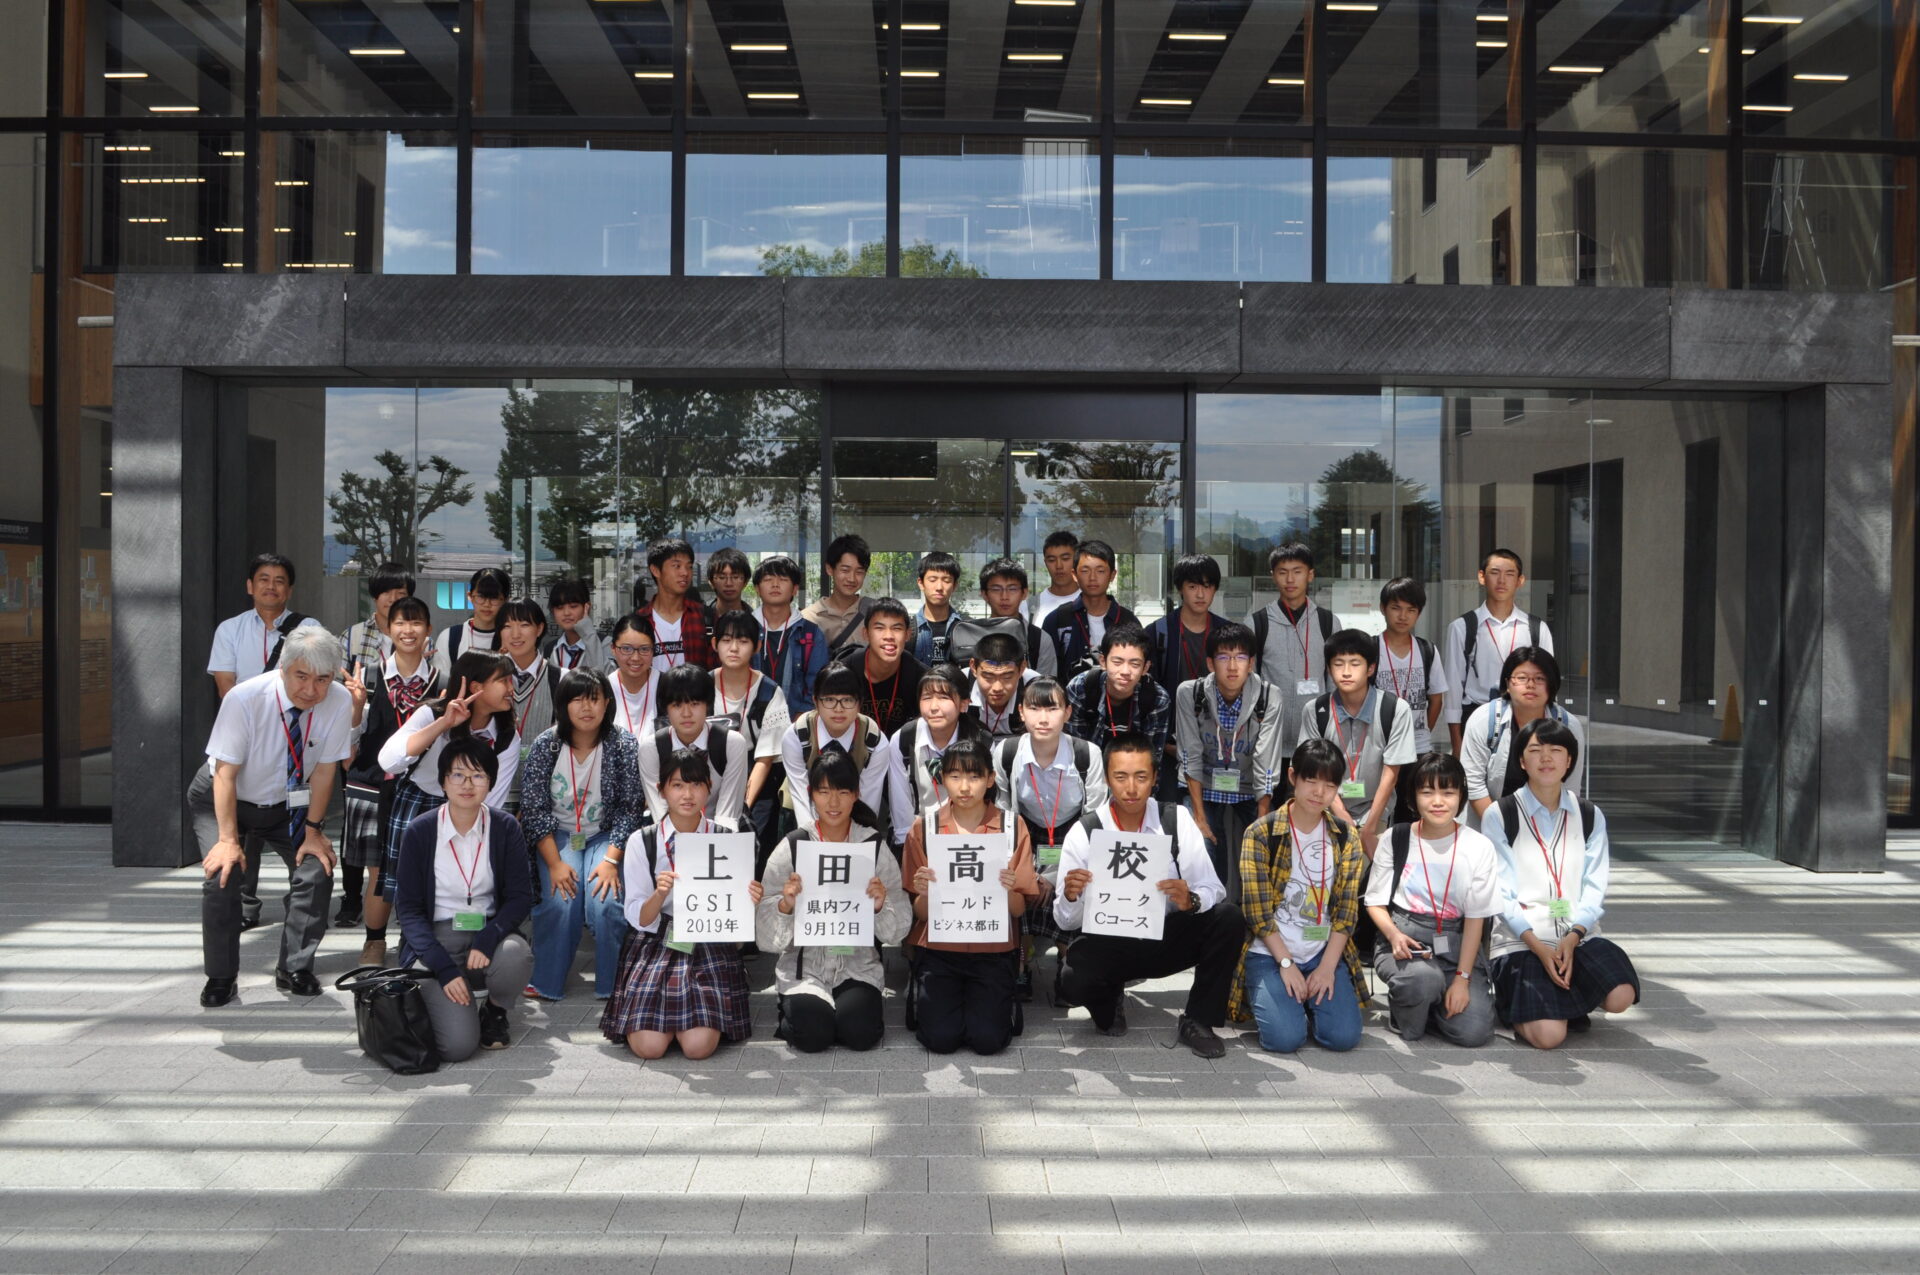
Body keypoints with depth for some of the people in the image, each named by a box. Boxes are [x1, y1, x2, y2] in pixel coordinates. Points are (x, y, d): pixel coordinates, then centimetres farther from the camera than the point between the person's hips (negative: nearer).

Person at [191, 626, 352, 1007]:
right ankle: (220, 978, 1)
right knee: (221, 877, -20)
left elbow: (324, 769, -11)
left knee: (317, 872, -13)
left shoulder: (339, 702, -22)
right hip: (224, 802, -2)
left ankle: (294, 970, 7)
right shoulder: (244, 699, -29)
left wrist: (312, 829, -10)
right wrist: (228, 839, -25)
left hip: (289, 804, 3)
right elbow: (225, 773, -23)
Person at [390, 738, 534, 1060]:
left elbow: (520, 896, -2)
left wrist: (488, 939, -23)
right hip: (436, 938, -2)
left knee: (516, 956, -36)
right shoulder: (419, 832, -5)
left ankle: (496, 1007, 1)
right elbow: (407, 908, -4)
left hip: (489, 932, 2)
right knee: (457, 1046, -22)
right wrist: (443, 968, -16)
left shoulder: (506, 828, -1)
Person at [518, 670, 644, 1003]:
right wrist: (555, 863, -16)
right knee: (561, 902, -25)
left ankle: (613, 987, -7)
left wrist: (611, 860, -19)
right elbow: (533, 810, -7)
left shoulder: (624, 745, -10)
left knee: (605, 902, -26)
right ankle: (546, 984, -6)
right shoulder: (545, 746, -8)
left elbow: (628, 808, -8)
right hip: (557, 836, 1)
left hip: (605, 836, 0)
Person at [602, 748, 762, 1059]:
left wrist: (751, 902, -17)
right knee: (648, 1046, -19)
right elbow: (639, 918, -2)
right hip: (656, 944, 0)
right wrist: (660, 894, -23)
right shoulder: (642, 842, 2)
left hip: (711, 947, 0)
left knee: (699, 1046, -20)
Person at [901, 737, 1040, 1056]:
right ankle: (927, 996, 15)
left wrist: (1009, 890, -22)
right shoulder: (924, 827, -2)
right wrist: (924, 894, -23)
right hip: (938, 948, 0)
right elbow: (920, 913, 0)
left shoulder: (1012, 826, -2)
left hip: (992, 949, 0)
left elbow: (1020, 909, 0)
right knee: (941, 1037, -18)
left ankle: (988, 999, 15)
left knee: (988, 1038, -18)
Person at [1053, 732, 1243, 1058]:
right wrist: (1070, 896, -35)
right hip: (1110, 943, -1)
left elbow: (1213, 890, -14)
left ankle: (1196, 1021, -5)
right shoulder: (1084, 832, -11)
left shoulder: (1177, 821, -8)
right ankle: (1109, 1003, 8)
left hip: (1169, 938, 1)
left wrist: (1191, 900, -37)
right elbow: (1067, 920, -12)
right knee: (1074, 978, -32)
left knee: (1229, 917, -25)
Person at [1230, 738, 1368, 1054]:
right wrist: (1286, 964, -14)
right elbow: (1257, 910, -9)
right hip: (1270, 953, -3)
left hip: (1324, 954, 3)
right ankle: (1269, 998, 12)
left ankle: (1307, 1001, 15)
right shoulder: (1261, 834, -7)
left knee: (1344, 1036, -17)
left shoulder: (1345, 836, 4)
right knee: (1285, 1037, -22)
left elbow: (1346, 910, 1)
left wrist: (1327, 966, -9)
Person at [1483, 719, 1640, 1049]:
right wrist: (1537, 946, -18)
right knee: (1548, 1035, -21)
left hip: (1578, 937, 4)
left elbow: (1594, 889, 3)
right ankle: (1510, 1001, 13)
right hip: (1520, 940, -4)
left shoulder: (1590, 817, 11)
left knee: (1620, 997, -25)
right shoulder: (1501, 816, -1)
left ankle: (1567, 1000, 9)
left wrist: (1573, 937, -15)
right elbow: (1501, 894, -5)